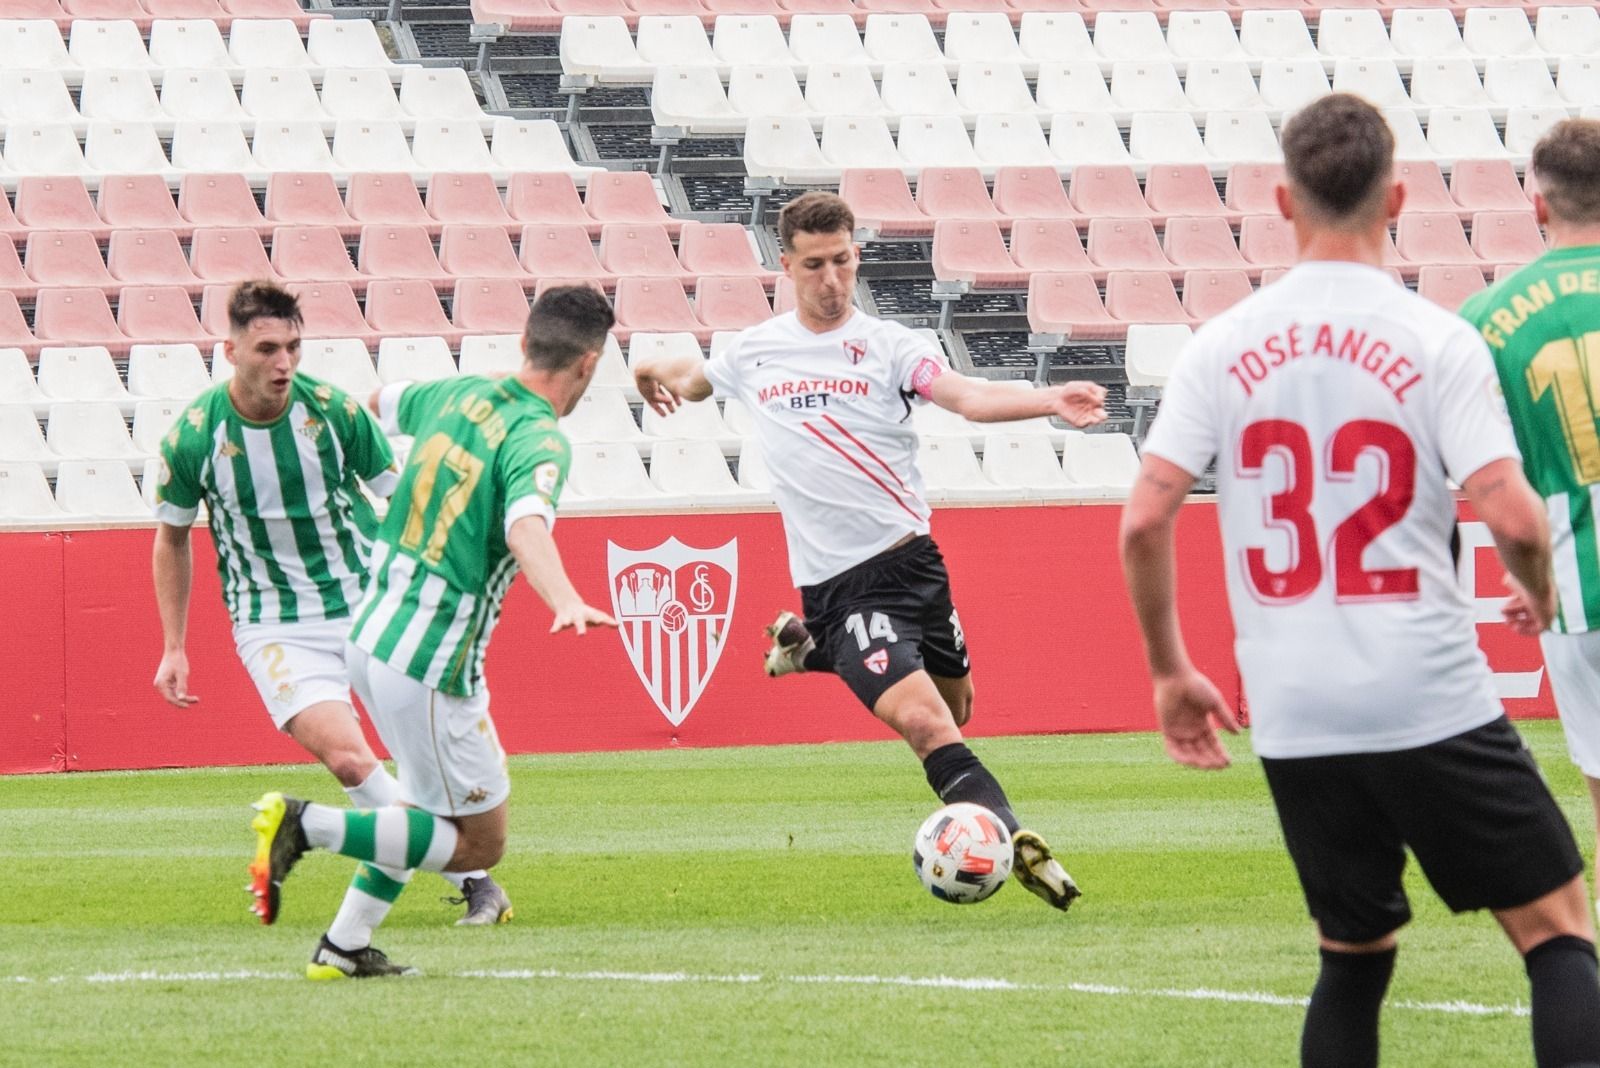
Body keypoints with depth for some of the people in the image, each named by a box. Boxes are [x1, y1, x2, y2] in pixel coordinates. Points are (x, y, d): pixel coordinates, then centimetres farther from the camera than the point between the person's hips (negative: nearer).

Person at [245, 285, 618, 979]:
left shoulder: (460, 394, 7)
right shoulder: (539, 439, -16)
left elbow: (381, 402, 29)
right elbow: (526, 529, -37)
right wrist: (566, 601, -54)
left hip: (370, 634, 9)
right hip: (428, 666, -9)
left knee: (433, 798, 28)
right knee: (480, 841, 4)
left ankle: (343, 948, 24)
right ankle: (306, 826, -8)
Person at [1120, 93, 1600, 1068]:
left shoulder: (1223, 347, 3)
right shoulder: (1437, 340, -7)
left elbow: (1144, 520, -3)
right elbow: (1512, 516, -15)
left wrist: (1171, 672, 10)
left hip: (1294, 722, 4)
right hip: (1432, 704, -4)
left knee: (1354, 957, 18)